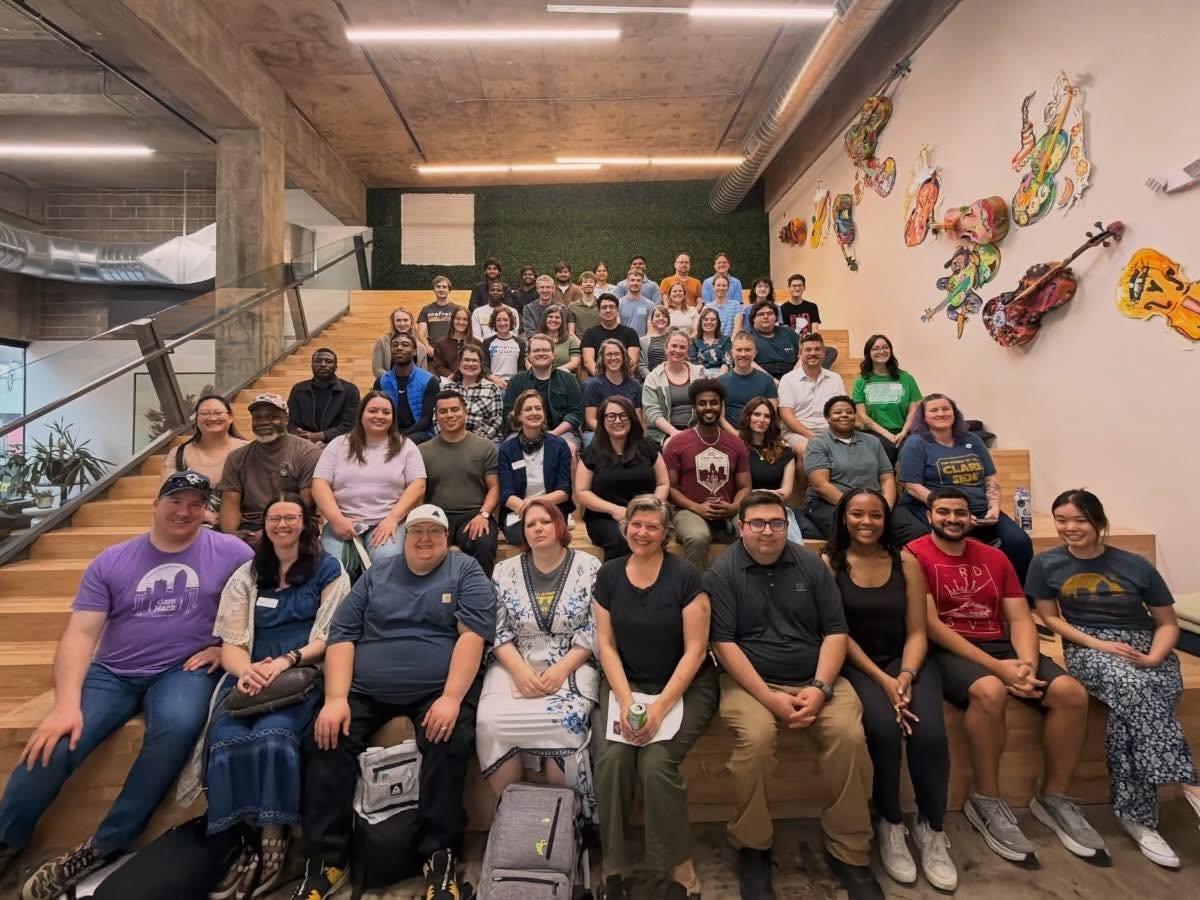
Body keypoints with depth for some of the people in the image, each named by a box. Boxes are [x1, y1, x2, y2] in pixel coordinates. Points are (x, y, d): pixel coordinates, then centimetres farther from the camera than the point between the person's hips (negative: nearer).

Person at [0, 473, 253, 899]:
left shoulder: (230, 552, -3)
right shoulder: (111, 562, 4)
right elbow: (81, 633, -2)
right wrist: (66, 702, -13)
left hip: (182, 671, -2)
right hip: (112, 673, 3)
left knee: (177, 727, -32)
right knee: (52, 745, -18)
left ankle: (105, 846, -14)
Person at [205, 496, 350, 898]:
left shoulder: (328, 570, 6)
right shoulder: (246, 576, 17)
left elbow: (329, 638, -1)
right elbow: (231, 644, 9)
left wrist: (286, 661, -18)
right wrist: (246, 670, -14)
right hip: (252, 676, 3)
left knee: (272, 735, -31)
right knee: (227, 739, -26)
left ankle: (273, 844, -15)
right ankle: (250, 839, -12)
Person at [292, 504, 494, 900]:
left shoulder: (465, 571, 3)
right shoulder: (376, 575, 14)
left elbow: (473, 633, -9)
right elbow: (342, 634, 7)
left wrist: (451, 698, -20)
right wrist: (336, 698, -7)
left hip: (438, 691, -3)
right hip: (365, 690, 4)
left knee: (450, 742, -29)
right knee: (324, 740, -19)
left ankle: (440, 857, -13)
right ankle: (325, 860, -3)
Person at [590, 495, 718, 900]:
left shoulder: (686, 576, -10)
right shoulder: (608, 575, 1)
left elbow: (695, 648, -10)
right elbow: (606, 644, 1)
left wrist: (661, 706, -17)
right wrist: (625, 701, -12)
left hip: (685, 687, -2)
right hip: (625, 685, 3)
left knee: (656, 761, -25)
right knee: (611, 758, -22)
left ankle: (680, 867, -2)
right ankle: (613, 865, -2)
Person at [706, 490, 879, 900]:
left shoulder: (810, 564, 5)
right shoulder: (722, 571, -4)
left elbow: (835, 631, 3)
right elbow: (724, 643, -9)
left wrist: (820, 688, -12)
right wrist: (769, 698, -16)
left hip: (814, 679, 3)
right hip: (750, 681, -2)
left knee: (850, 735, -23)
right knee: (755, 737, -30)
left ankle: (849, 851, -2)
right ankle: (752, 847, -5)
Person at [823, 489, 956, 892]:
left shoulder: (906, 562, 4)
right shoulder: (829, 564, -2)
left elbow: (917, 631, 2)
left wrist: (906, 676, -15)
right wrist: (882, 680, -15)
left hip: (906, 661, 2)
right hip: (856, 664, -2)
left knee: (929, 732, -24)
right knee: (884, 729, -28)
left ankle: (932, 829, 1)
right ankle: (890, 824, -2)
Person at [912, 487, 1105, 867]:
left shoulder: (994, 557, 15)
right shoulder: (914, 555, -6)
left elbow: (1020, 618, 9)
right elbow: (930, 624, -13)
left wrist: (1028, 662, -12)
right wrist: (996, 666, -18)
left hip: (1001, 646, 6)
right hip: (948, 650, -6)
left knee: (1071, 692, -17)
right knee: (990, 691, -36)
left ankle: (1054, 797, 4)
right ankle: (986, 800, -13)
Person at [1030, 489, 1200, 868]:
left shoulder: (1137, 566, 1)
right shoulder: (1046, 564, 1)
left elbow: (1168, 624, 7)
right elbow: (1050, 618, 4)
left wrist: (1153, 657, -12)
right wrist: (1098, 644, -10)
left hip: (1147, 651, 1)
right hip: (1087, 648, 0)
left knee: (1129, 709, -31)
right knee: (1133, 688, -35)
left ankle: (1134, 813, -21)